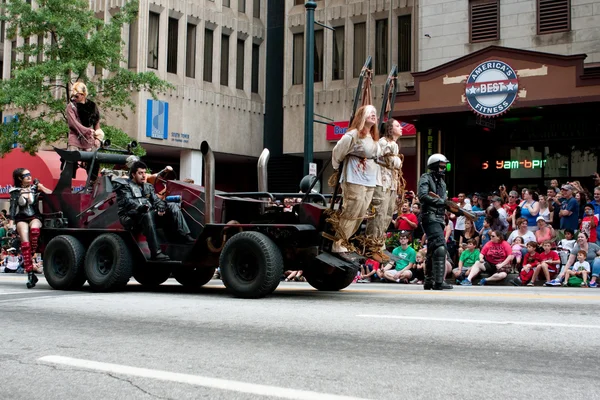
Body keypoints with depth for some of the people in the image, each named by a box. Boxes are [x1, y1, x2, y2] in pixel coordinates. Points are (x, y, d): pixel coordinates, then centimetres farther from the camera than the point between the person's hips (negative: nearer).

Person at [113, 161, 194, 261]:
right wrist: (140, 208, -32)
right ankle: (156, 253, -47)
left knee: (173, 206, -8)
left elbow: (156, 199, 13)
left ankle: (186, 237, -23)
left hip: (149, 213, 7)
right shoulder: (125, 186, 6)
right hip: (130, 218, -6)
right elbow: (128, 202, -12)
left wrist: (160, 208, -12)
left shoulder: (147, 186, 27)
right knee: (147, 215, -41)